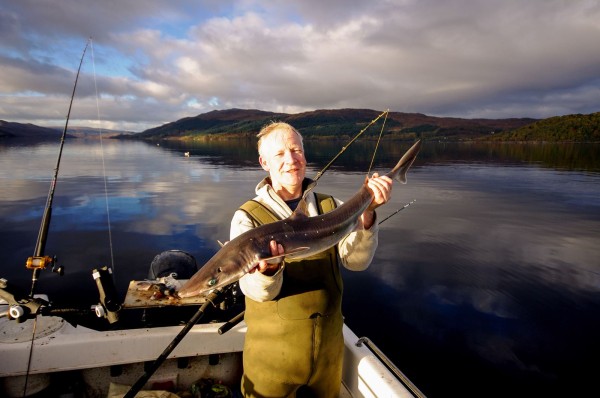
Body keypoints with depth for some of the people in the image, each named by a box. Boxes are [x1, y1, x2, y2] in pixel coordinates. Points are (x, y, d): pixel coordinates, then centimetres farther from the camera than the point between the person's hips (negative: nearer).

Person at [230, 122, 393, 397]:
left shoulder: (331, 207, -2)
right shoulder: (248, 217, -11)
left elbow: (356, 260, -15)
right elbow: (257, 291, -20)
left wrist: (366, 212, -31)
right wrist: (267, 270, -42)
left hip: (328, 348, 3)